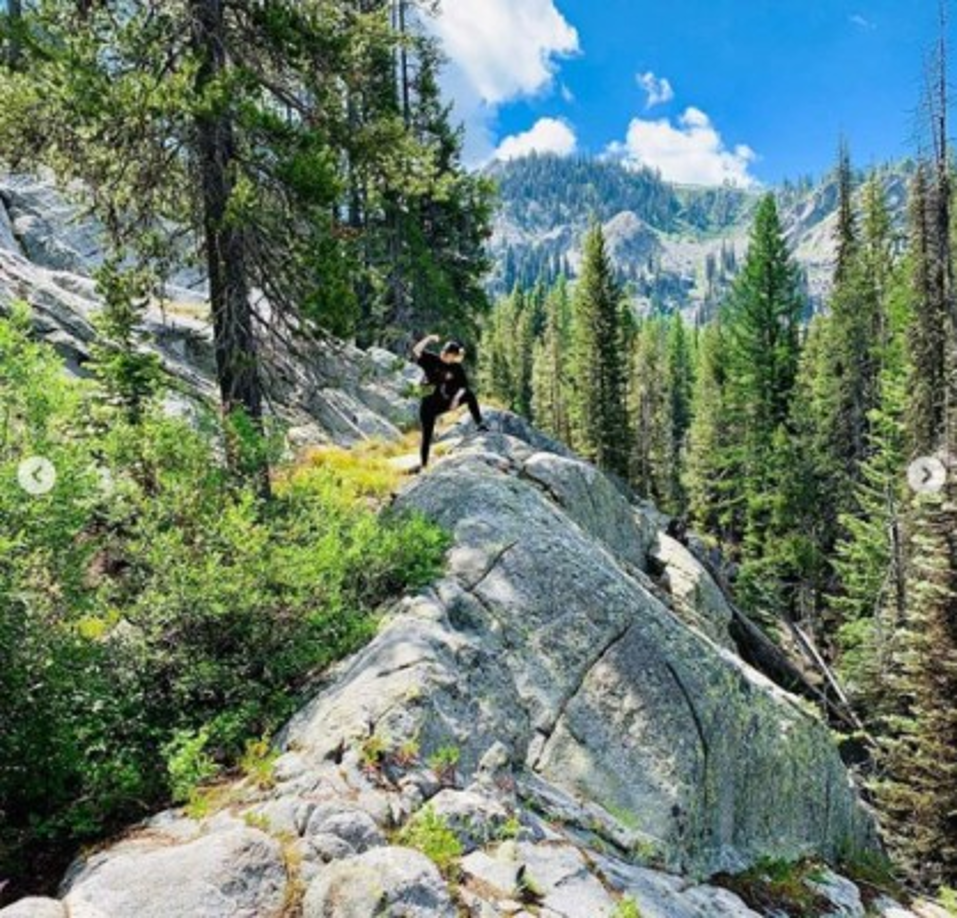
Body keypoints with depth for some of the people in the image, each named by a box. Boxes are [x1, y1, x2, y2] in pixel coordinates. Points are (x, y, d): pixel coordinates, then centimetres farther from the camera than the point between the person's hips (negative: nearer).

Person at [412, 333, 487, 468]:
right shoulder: (432, 360, -6)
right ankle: (424, 464, 10)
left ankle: (480, 424, -16)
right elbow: (416, 351, -17)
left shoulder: (456, 368, -3)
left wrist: (456, 399, -24)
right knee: (427, 435, -3)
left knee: (469, 394, -18)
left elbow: (463, 387, -6)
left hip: (444, 403, 2)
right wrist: (429, 338, -25)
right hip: (429, 405, -2)